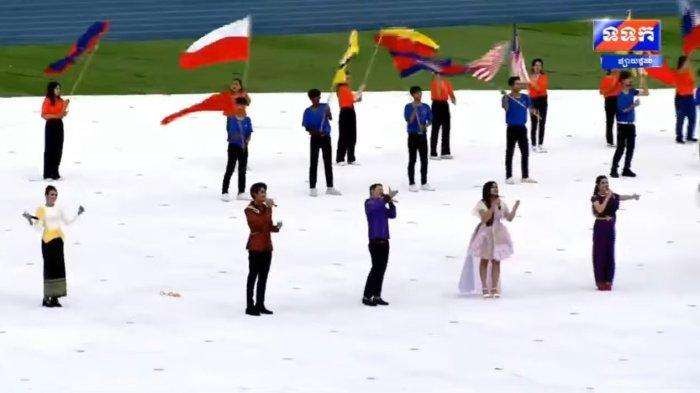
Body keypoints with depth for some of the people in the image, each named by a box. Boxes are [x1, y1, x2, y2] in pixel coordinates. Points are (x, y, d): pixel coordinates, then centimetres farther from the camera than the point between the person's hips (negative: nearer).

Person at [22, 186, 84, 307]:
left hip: (58, 240, 6)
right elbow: (38, 227, -9)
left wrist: (78, 214, 16)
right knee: (49, 268, -8)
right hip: (48, 241, -6)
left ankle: (55, 298, 8)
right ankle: (47, 298, -5)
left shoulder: (58, 209, 13)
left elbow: (67, 221, 22)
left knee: (59, 268, 3)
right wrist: (30, 220, -25)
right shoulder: (41, 210, -3)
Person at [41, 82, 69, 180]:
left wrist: (65, 106, -6)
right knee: (49, 149, -2)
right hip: (50, 125, -6)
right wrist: (55, 116, -21)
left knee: (58, 149, 7)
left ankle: (55, 171, 14)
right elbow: (43, 115, -13)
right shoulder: (47, 101, -11)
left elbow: (62, 114, 10)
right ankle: (48, 173, 2)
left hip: (59, 125, 6)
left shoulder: (60, 101, 8)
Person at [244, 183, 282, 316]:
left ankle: (260, 305, 17)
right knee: (253, 276, -4)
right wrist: (268, 208, -27)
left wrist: (276, 227, -3)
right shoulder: (249, 210, -10)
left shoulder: (266, 208, 12)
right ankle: (250, 306, -2)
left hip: (266, 247, 7)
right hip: (255, 247, -7)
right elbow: (260, 222, -25)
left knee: (263, 277, 10)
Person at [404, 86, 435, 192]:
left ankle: (424, 183, 16)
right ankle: (412, 184, 6)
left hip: (423, 135, 4)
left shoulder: (426, 107, 6)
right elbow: (409, 120, -16)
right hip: (413, 135, -4)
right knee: (412, 160, 1)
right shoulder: (408, 107, -6)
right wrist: (415, 109, -27)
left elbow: (430, 119, 8)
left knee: (424, 160, 8)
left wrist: (426, 125, -12)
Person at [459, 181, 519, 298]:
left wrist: (515, 208, -11)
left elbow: (509, 218, 5)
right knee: (484, 261, 3)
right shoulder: (482, 204, -10)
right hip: (485, 234, -4)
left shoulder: (501, 204, 3)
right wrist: (493, 206, -27)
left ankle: (494, 288, 10)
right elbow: (484, 218, -23)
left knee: (496, 261, 4)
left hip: (497, 235, 4)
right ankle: (484, 288, 9)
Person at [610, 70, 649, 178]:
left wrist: (643, 83, -1)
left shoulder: (632, 91, 5)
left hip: (631, 124, 7)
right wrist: (633, 106, -29)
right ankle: (614, 169, 0)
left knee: (631, 147, 9)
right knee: (621, 147, -7)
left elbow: (646, 93, 12)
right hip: (622, 125, -7)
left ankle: (626, 169, 17)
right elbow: (622, 110, -18)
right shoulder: (619, 94, -13)